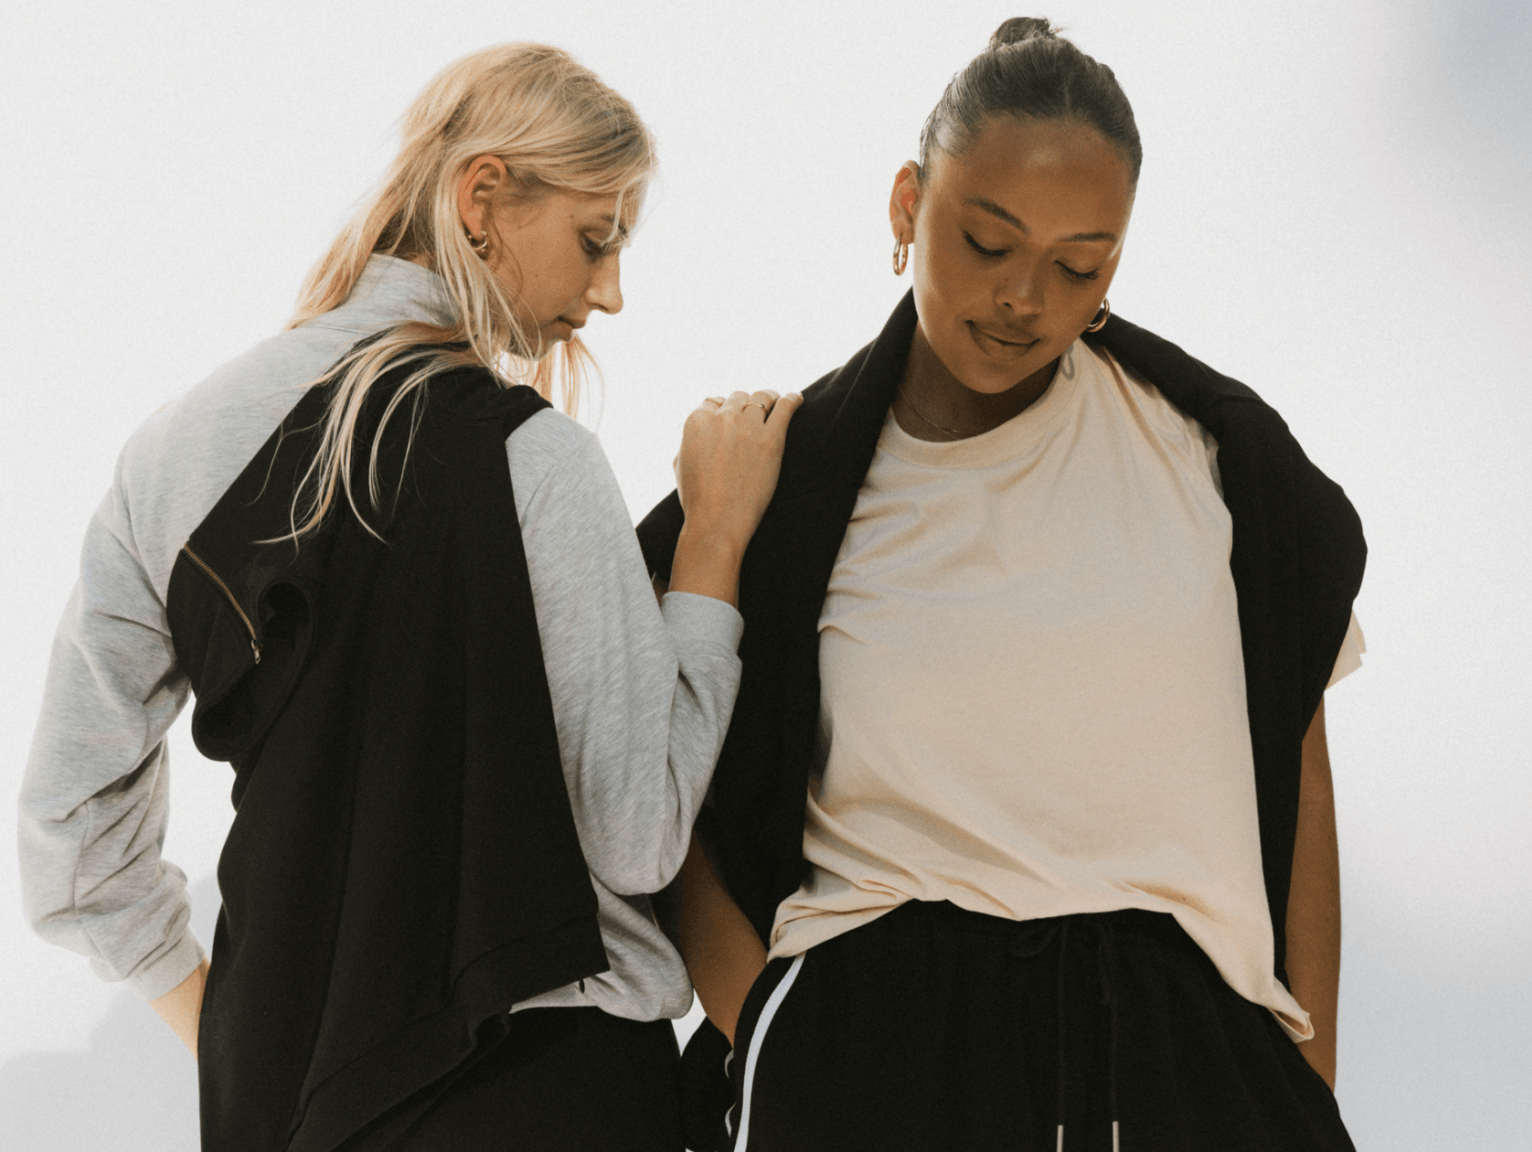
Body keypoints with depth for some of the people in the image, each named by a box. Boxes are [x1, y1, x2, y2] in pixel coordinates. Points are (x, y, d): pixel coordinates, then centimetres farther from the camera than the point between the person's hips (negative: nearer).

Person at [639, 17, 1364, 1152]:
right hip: (873, 1042, -1)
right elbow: (674, 812, 5)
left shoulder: (1212, 446, 3)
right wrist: (769, 1059, -7)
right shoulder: (786, 487, 2)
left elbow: (1297, 774, 6)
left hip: (1176, 1048, 1)